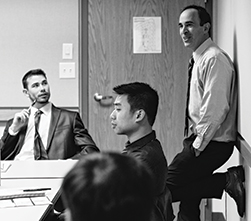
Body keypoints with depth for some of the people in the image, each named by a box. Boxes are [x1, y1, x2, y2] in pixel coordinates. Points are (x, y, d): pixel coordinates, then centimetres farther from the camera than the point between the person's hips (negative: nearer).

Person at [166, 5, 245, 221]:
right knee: (188, 196, 12)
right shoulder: (200, 59, 15)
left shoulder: (214, 59, -17)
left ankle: (228, 181, -8)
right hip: (201, 140, 9)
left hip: (212, 144, -9)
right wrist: (194, 141, 13)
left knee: (166, 187, -10)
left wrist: (198, 146, -18)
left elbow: (216, 109, -23)